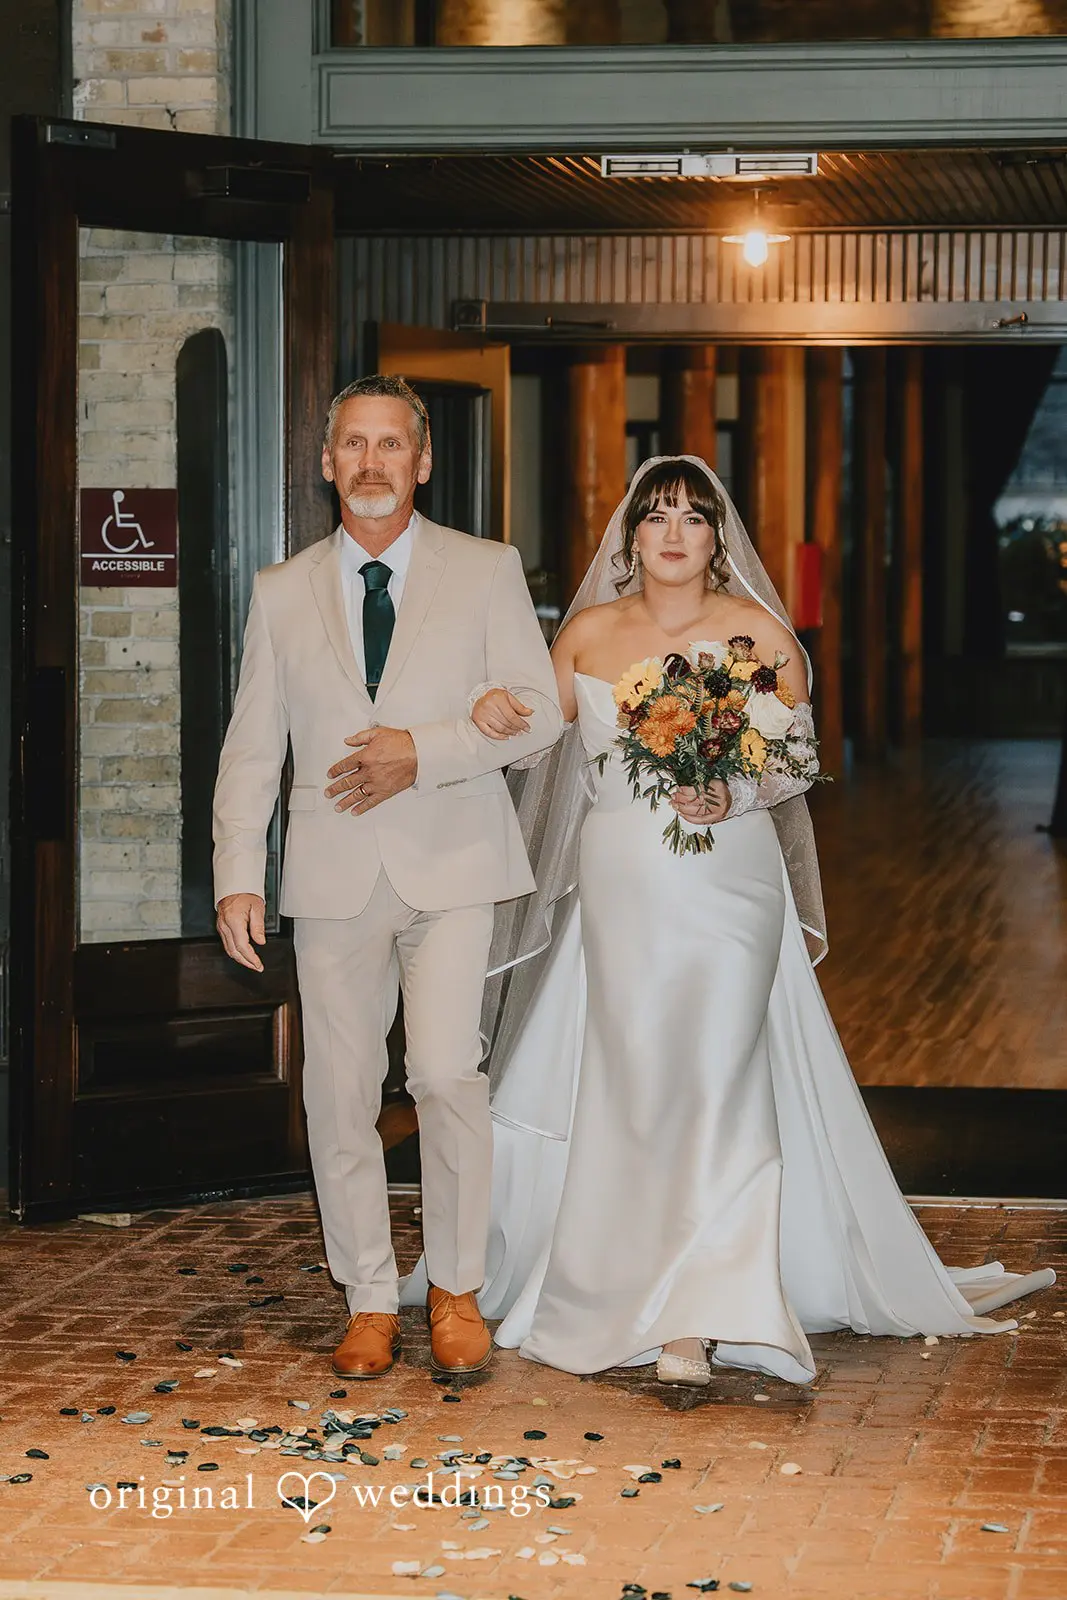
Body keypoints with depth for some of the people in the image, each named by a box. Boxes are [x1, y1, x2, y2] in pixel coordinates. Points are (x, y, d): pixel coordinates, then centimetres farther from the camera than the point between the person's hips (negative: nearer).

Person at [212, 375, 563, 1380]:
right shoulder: (282, 593, 10)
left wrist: (423, 752, -14)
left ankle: (456, 1289, 5)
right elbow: (252, 748, 10)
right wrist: (237, 877, 0)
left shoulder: (487, 572, 5)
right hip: (334, 877, 2)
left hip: (451, 865, -2)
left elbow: (540, 710, -1)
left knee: (446, 1075, -14)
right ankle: (369, 1304, 16)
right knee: (340, 1092, 3)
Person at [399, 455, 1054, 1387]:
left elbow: (799, 755, -1)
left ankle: (697, 1317, -7)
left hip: (725, 890, -2)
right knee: (623, 1090, 4)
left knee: (711, 1088, -8)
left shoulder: (759, 631, -1)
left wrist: (735, 794, -17)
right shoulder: (587, 634, 6)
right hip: (616, 891, 2)